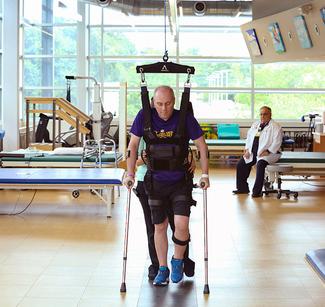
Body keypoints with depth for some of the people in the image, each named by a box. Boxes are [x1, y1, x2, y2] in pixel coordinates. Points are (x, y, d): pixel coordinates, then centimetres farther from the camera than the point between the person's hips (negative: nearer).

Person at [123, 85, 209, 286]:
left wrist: (205, 174, -7)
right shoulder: (144, 117, -8)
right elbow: (133, 146, 1)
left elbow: (202, 146, -2)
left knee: (181, 224, -13)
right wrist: (130, 174, -3)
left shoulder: (185, 118, -12)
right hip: (156, 182, 2)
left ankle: (178, 262, 14)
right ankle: (162, 269, 24)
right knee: (160, 226, 8)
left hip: (181, 181, -2)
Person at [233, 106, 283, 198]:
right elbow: (249, 137, 21)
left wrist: (268, 151, -23)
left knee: (260, 164, -34)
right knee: (240, 164, -5)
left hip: (269, 153, -7)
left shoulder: (275, 127, -4)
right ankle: (242, 188, 8)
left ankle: (257, 191, -28)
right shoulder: (255, 125, 18)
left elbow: (277, 142, -13)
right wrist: (247, 149, 5)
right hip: (253, 152, 7)